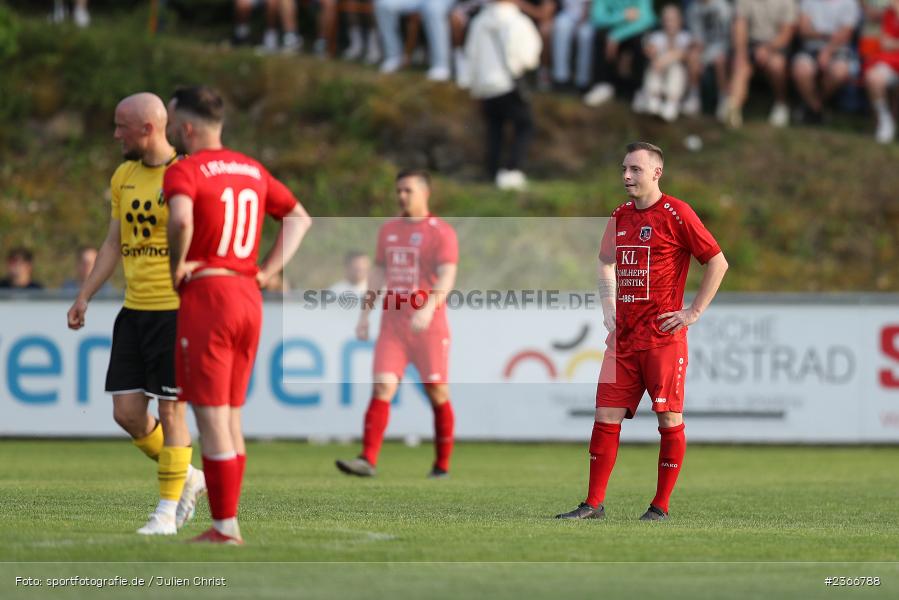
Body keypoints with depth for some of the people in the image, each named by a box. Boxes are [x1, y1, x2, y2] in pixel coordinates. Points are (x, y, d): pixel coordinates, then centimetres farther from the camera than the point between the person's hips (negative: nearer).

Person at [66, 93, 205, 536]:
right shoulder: (123, 177, 11)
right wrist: (84, 297, 13)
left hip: (176, 310, -7)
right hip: (134, 311, 7)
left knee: (170, 409, -3)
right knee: (126, 411, 3)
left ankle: (167, 512, 7)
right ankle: (188, 477, 24)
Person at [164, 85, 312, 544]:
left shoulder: (184, 171, -10)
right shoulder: (253, 170, 14)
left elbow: (181, 219, -30)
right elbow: (299, 218, 21)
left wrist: (176, 267, -13)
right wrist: (266, 272, 14)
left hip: (205, 298, -7)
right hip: (249, 298, 7)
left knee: (211, 418, -3)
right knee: (231, 416, 14)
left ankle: (225, 528, -2)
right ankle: (226, 521, 17)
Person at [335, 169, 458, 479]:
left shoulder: (442, 232, -5)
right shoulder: (388, 230, 14)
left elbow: (447, 275, -16)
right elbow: (379, 271, 21)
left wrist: (430, 307, -32)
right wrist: (365, 312, 14)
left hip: (429, 326, -4)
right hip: (392, 326, 4)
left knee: (437, 394, 4)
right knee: (382, 387, -10)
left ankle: (442, 465, 16)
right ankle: (368, 460, -18)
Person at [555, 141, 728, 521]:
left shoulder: (676, 214, -7)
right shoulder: (620, 216, 12)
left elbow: (718, 262, -6)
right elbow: (606, 262, 29)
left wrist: (694, 312, -8)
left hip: (664, 336, -6)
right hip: (623, 335, 6)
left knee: (669, 419, -2)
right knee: (606, 416, 2)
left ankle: (661, 507, 5)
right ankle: (594, 504, 6)